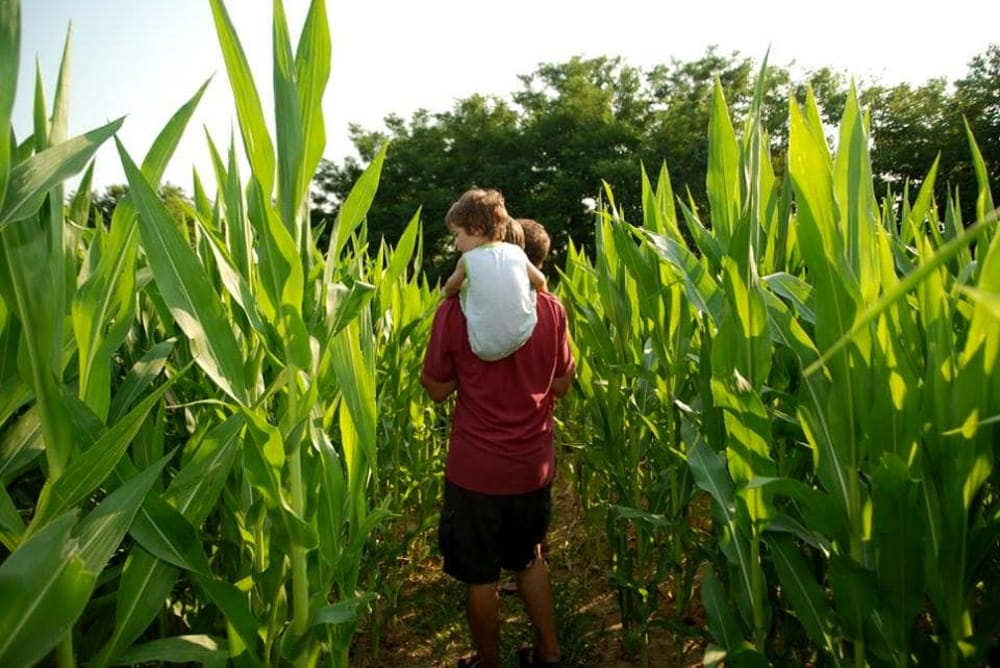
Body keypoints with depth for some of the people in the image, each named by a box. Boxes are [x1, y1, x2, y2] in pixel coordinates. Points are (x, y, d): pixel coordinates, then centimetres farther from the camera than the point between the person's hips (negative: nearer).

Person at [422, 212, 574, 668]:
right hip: (533, 465, 4)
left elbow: (438, 388, -6)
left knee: (481, 576, 15)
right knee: (528, 558, 27)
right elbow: (561, 386, 4)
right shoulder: (551, 309, -5)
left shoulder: (456, 309, -14)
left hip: (475, 469, -4)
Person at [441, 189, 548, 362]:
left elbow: (449, 290, 13)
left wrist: (447, 292, 37)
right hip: (523, 338, 2)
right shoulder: (516, 251, 2)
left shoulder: (468, 259, -4)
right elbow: (540, 282, 14)